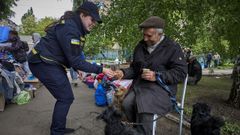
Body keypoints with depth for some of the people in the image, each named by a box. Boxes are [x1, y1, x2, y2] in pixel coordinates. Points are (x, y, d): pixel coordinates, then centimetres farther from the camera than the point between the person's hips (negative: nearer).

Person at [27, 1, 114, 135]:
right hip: (43, 63, -10)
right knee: (66, 98, -7)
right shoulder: (70, 28, -23)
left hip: (52, 63, 10)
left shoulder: (75, 26, 9)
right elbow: (75, 60, -24)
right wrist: (100, 70, -22)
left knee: (65, 97, 12)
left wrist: (76, 68, 12)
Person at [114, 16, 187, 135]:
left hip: (161, 86, -5)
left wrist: (157, 76, -19)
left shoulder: (173, 47, -4)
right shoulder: (140, 46, 14)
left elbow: (181, 72, -9)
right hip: (140, 84, 5)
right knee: (126, 104, -22)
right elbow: (134, 68, 21)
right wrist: (123, 73, -1)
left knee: (145, 108, -32)